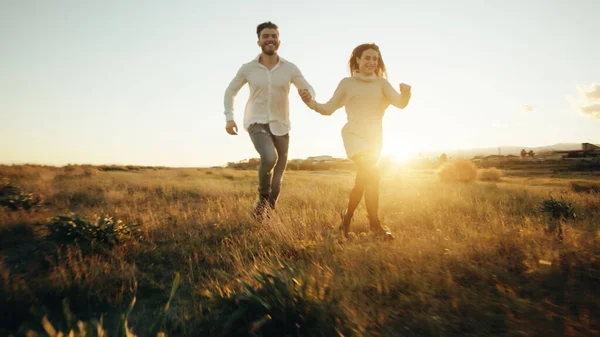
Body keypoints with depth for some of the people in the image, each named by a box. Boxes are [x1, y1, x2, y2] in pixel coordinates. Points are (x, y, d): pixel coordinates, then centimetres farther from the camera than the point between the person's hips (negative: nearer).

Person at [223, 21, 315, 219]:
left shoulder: (290, 68, -3)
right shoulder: (248, 68, -3)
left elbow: (309, 91, 2)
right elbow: (230, 91, 10)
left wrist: (308, 94, -24)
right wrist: (229, 118, -1)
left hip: (280, 125, 2)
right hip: (257, 123, -2)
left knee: (278, 175, 9)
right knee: (269, 157, -31)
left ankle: (269, 209, 32)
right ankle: (262, 197, -2)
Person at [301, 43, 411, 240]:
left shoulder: (381, 83, 9)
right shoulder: (347, 83, 5)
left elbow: (400, 103, -4)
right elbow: (329, 108, 4)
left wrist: (405, 94, -26)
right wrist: (312, 103, -14)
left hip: (374, 136, 4)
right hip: (355, 134, -3)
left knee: (362, 181, 10)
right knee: (372, 175, -21)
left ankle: (346, 219, 29)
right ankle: (375, 223, -10)